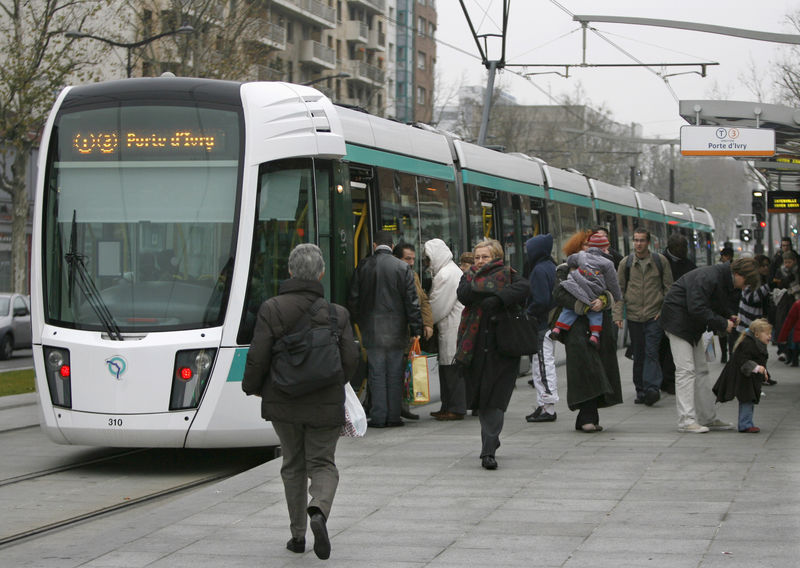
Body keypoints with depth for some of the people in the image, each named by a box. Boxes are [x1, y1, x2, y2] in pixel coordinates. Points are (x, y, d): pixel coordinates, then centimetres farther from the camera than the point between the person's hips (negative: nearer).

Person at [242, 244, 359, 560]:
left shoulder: (272, 309, -9)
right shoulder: (336, 314, -6)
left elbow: (258, 357, -11)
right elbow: (350, 359, -5)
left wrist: (252, 388, 8)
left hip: (283, 403, 1)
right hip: (325, 405, 0)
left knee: (293, 466, 15)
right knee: (322, 464, 9)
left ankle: (298, 534, 18)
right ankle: (319, 511, -21)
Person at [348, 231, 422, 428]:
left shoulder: (364, 266, -1)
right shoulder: (403, 268, -2)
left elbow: (353, 300, 3)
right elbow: (412, 301, -2)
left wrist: (360, 323, 17)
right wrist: (416, 329, 2)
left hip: (372, 330, 0)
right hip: (396, 329, 0)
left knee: (376, 373, 3)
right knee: (395, 374, 6)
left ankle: (378, 417, 1)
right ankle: (394, 416, 7)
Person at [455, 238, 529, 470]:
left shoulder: (508, 275, 6)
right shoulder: (469, 276, 14)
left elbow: (523, 288, -16)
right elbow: (463, 294, -8)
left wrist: (498, 299, -23)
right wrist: (493, 291, -12)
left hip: (501, 347, -3)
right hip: (476, 348, 3)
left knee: (495, 399, -9)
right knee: (480, 397, 7)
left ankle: (488, 451, -13)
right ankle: (492, 440, 27)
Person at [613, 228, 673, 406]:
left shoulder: (660, 261, 3)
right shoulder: (625, 263, 7)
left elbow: (669, 288, 7)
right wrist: (618, 314, -1)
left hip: (654, 316, -2)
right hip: (634, 316, 2)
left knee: (651, 352, -14)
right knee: (638, 355, 7)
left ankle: (652, 388, -22)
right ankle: (641, 391, 13)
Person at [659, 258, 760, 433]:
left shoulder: (725, 280, 5)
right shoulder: (709, 277, -26)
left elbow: (720, 305, 19)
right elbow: (697, 308, -31)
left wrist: (729, 316, -1)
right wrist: (722, 323, -24)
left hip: (692, 325, 10)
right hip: (678, 319, -10)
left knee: (701, 371, 12)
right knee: (686, 370, -13)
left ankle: (708, 418, 17)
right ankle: (686, 420, -14)